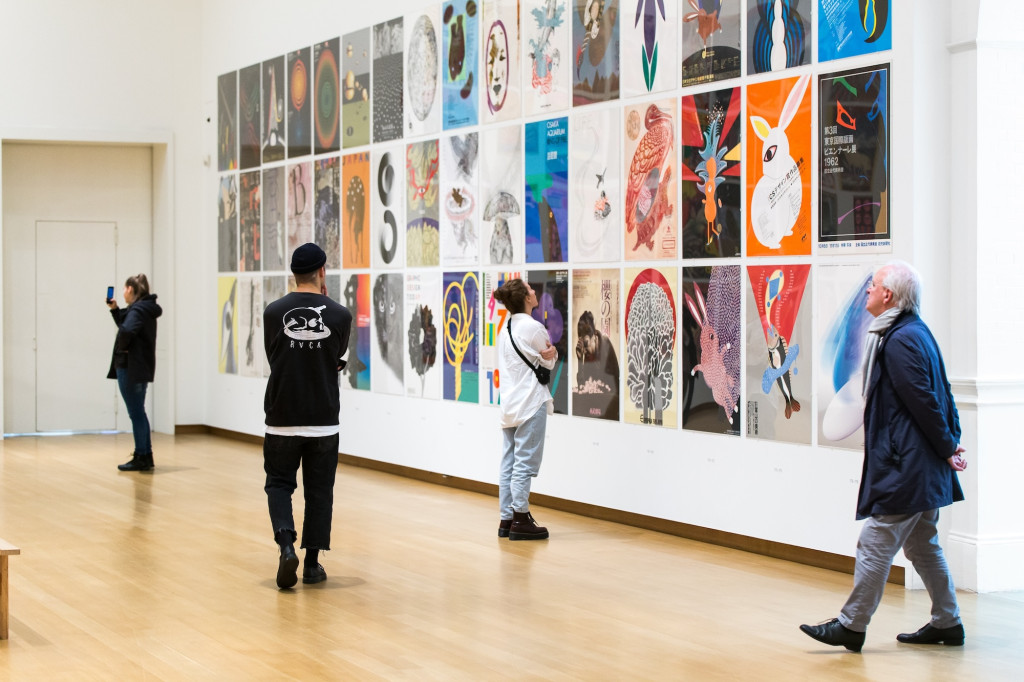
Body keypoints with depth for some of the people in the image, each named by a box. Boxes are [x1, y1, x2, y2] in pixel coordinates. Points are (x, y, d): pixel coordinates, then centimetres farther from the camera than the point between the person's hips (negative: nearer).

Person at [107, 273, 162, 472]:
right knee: (139, 413, 15)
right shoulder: (146, 308, 14)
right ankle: (146, 456, 20)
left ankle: (141, 458, 0)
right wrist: (115, 310, 19)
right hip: (142, 367, 10)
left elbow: (126, 330, -36)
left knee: (136, 413, -4)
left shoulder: (137, 310, -16)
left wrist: (122, 348, -19)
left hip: (131, 368, -10)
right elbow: (125, 325, 29)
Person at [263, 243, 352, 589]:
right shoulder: (340, 315, -6)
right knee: (319, 490, 10)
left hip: (282, 418, 0)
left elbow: (273, 358, 8)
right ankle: (312, 563, 13)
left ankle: (286, 545, -9)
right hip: (323, 420, 0)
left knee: (279, 483, 13)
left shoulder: (274, 312, -5)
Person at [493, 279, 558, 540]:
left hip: (508, 402, 8)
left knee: (508, 464, 9)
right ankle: (521, 521, -3)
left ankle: (506, 520, 12)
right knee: (525, 463, -5)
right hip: (530, 401, -8)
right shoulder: (533, 327, -13)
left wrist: (546, 354, -3)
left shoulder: (505, 329, 12)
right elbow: (550, 363, -5)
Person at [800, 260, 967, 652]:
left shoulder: (900, 341, -19)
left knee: (875, 544, -5)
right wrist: (951, 444, 10)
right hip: (922, 466, 11)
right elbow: (940, 396, 15)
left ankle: (852, 626, 0)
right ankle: (947, 623, 22)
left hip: (903, 468, -11)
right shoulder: (917, 332, 13)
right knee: (922, 547, 17)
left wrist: (947, 448, -11)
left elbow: (925, 401, -20)